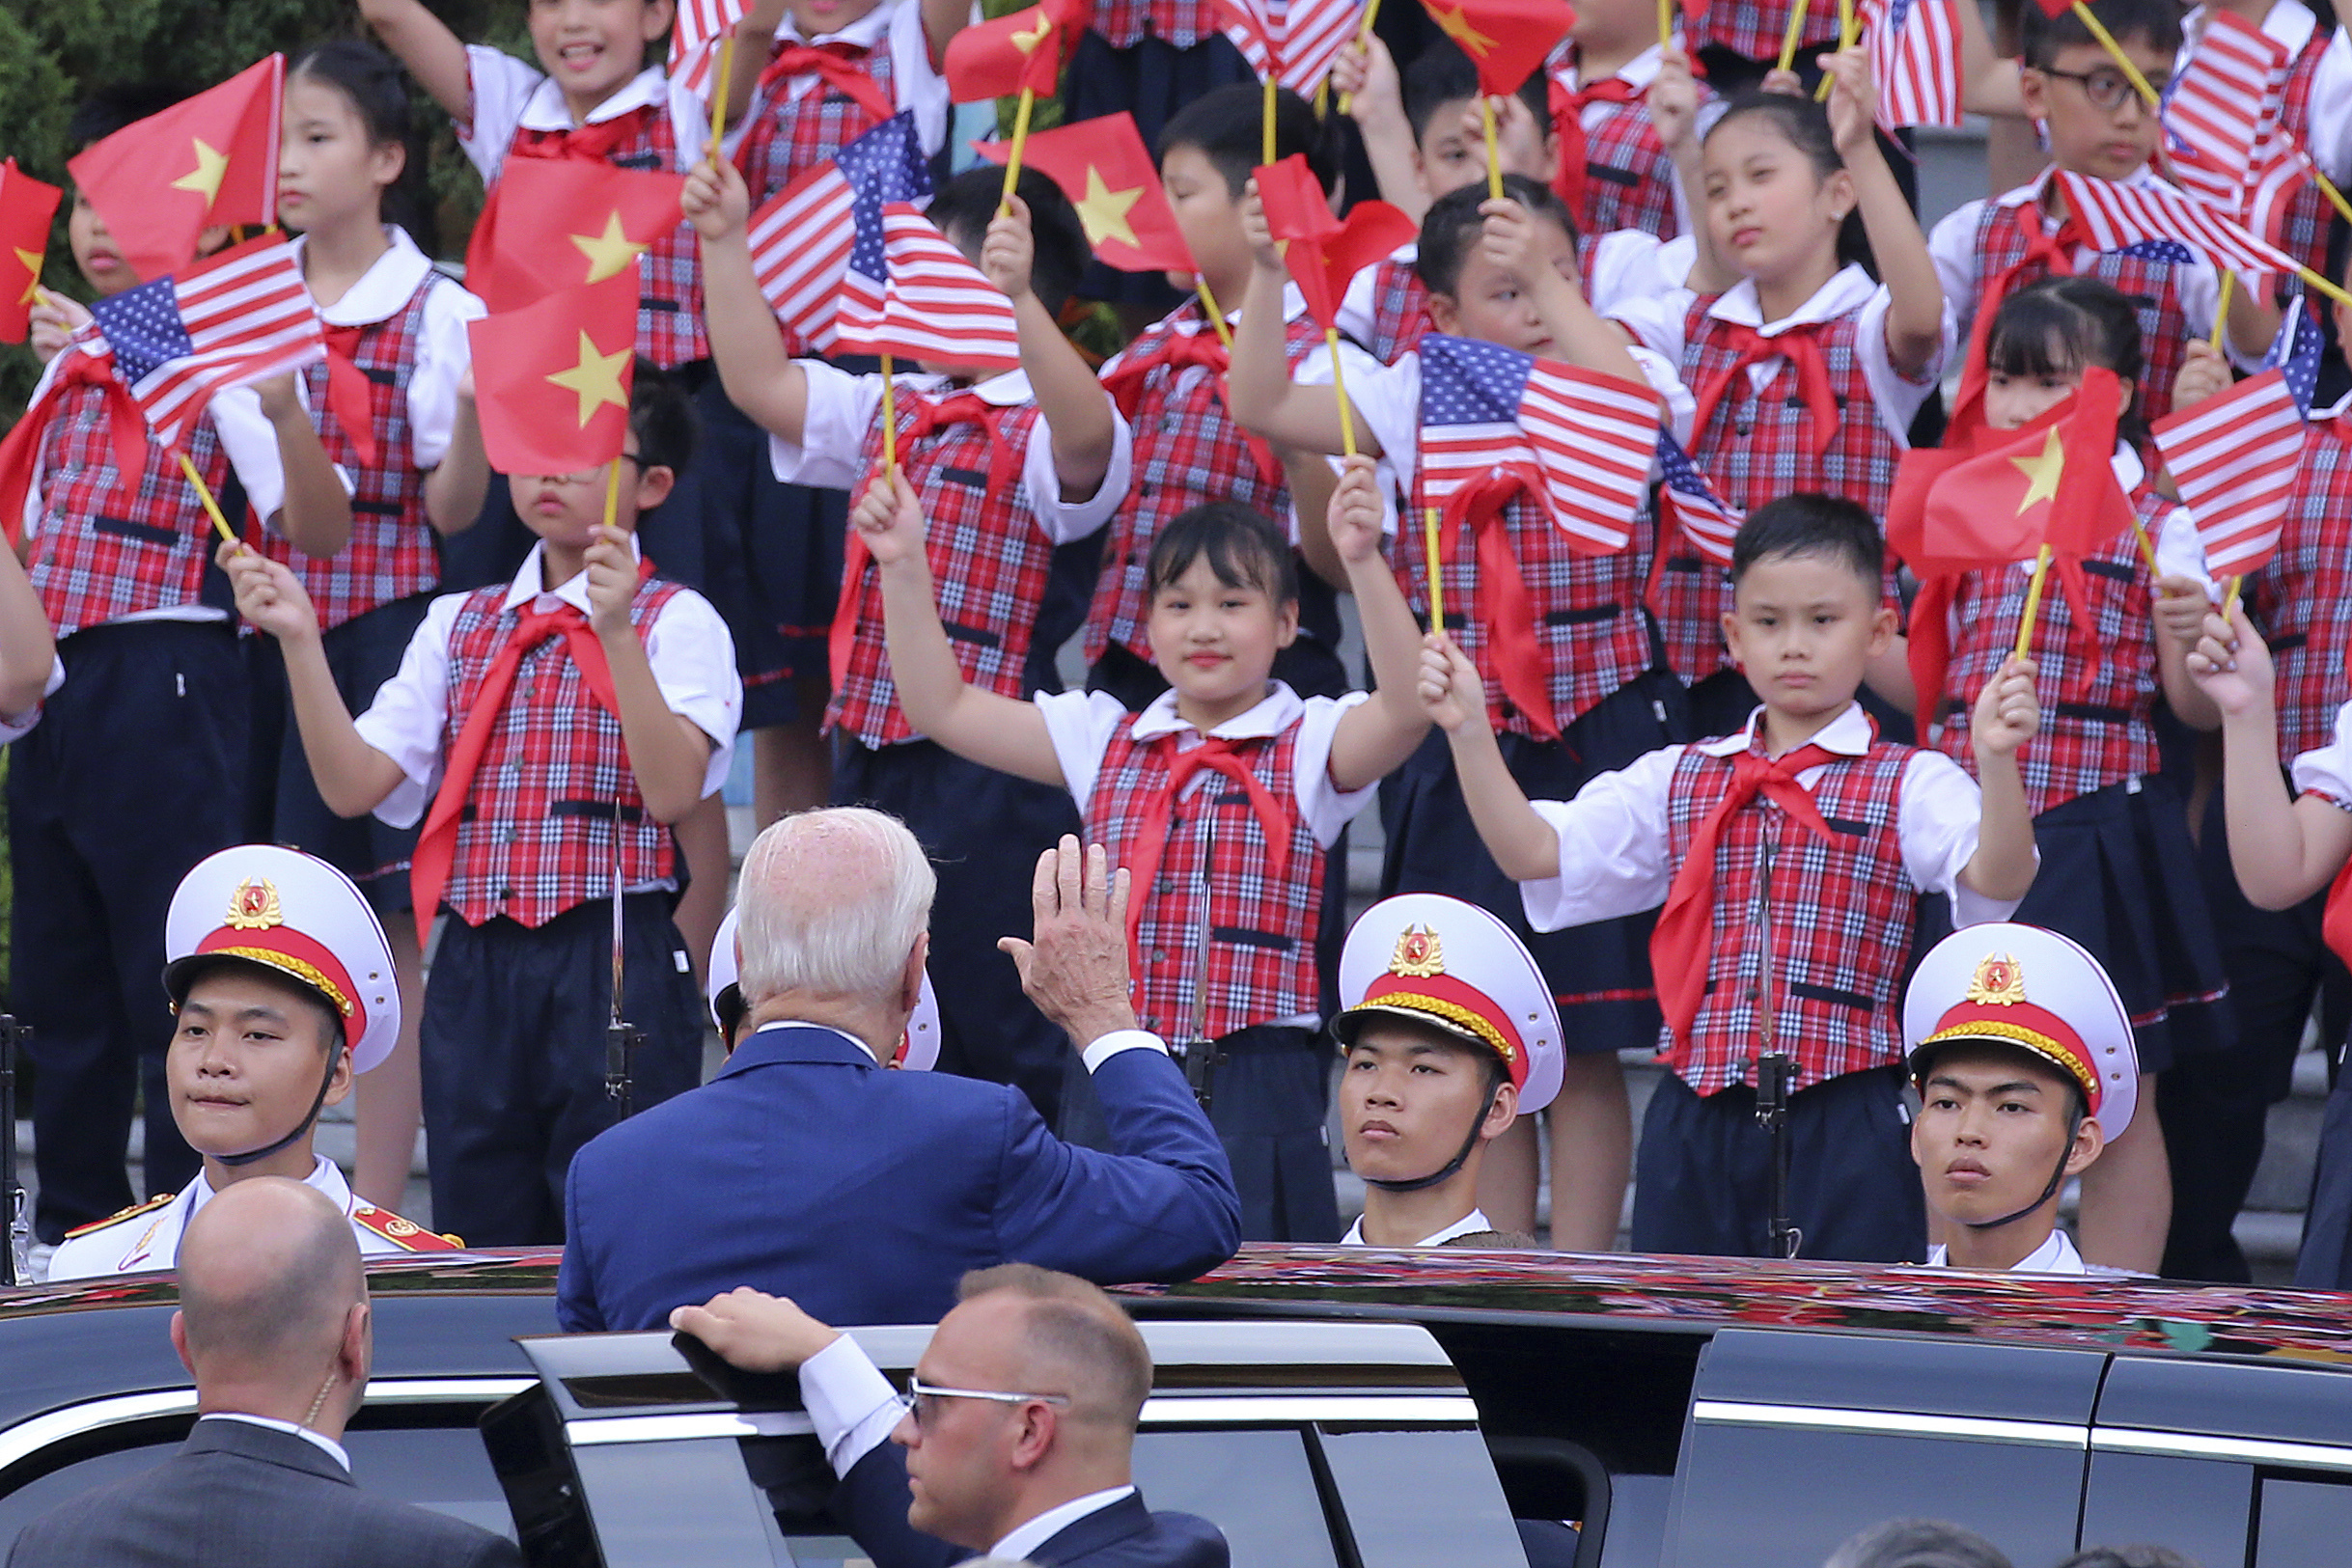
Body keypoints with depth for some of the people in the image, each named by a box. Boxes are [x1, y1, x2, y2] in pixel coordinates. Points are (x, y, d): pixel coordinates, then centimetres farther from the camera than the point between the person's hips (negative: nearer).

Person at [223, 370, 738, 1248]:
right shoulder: (460, 625, 15)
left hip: (612, 968, -5)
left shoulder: (674, 622, 1)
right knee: (481, 1246, 6)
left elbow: (671, 792, -14)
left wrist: (617, 634, -23)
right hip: (474, 968, 5)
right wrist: (297, 641, -3)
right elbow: (352, 786, 7)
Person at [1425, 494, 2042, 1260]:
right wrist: (1469, 732, -8)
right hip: (1695, 1118, 4)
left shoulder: (1910, 785, 1)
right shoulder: (1677, 780, 13)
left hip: (1844, 1129, -4)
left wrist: (1996, 759, -35)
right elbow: (1534, 851, 6)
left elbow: (1995, 881, -17)